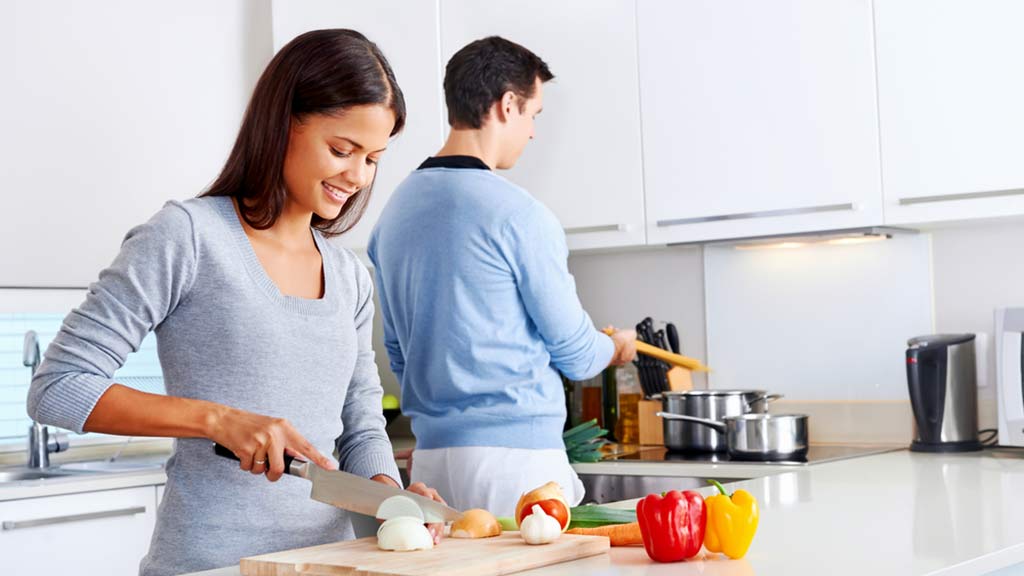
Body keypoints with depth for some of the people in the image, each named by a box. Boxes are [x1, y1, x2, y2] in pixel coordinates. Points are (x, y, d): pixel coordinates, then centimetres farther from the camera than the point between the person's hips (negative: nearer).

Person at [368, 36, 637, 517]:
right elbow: (574, 352, -4)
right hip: (515, 454, -7)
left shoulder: (395, 211, 9)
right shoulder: (517, 214, -13)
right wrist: (616, 347, 17)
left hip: (431, 457, 7)